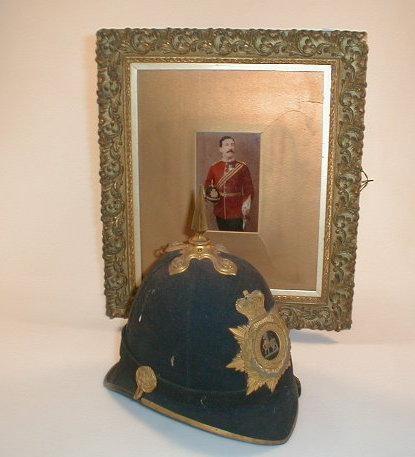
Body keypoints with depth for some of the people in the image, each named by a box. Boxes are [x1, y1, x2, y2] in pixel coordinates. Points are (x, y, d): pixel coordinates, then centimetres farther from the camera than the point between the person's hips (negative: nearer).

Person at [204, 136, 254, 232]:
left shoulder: (242, 167, -2)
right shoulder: (214, 168, 6)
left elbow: (249, 189, -2)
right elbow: (207, 186, 14)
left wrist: (247, 202, -19)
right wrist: (211, 195, -7)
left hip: (237, 214, -3)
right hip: (220, 213, 3)